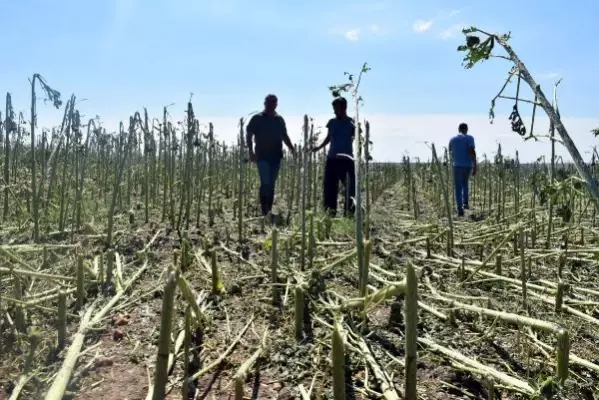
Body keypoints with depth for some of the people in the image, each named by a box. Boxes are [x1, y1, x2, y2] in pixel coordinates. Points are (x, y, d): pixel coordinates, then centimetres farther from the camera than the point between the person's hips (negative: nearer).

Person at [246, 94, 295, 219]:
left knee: (271, 184, 8)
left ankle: (269, 210, 15)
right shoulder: (257, 119, 0)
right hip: (262, 156, -4)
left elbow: (284, 136, 18)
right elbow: (248, 135, -2)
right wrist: (251, 151, -14)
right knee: (265, 183, -12)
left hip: (276, 156, 4)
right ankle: (264, 210, -6)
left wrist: (291, 148, 2)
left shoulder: (279, 119, 11)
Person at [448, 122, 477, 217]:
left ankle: (460, 211, -6)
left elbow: (450, 151, 25)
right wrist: (475, 166, -12)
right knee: (465, 183, 27)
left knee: (458, 188, 2)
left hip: (457, 165, 0)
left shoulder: (452, 139, 8)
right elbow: (472, 152, -12)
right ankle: (465, 203, 16)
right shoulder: (469, 138, -1)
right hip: (468, 165, 0)